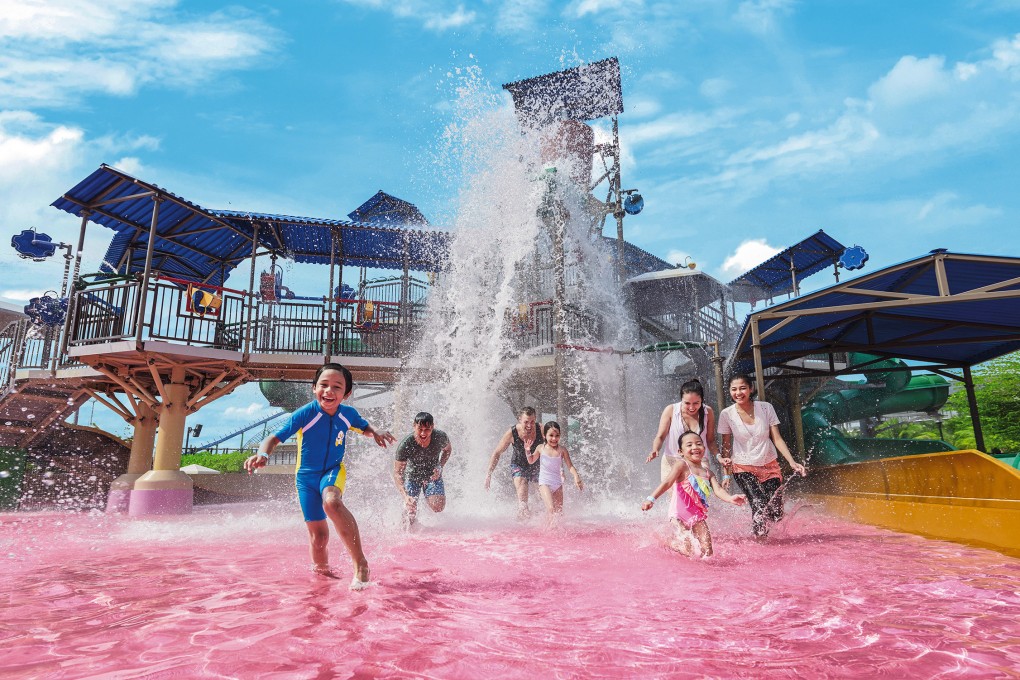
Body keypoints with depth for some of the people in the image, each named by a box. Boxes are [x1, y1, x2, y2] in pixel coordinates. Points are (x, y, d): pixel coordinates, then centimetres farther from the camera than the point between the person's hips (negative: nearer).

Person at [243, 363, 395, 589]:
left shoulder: (349, 414, -11)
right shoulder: (304, 414, -20)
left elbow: (364, 427, 11)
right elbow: (275, 438, -20)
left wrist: (376, 434, -12)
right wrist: (263, 454, -42)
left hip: (333, 470, 0)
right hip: (306, 476, 0)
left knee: (331, 502, -35)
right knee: (318, 536, 0)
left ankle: (360, 563, -29)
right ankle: (322, 571, 32)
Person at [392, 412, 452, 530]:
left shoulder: (440, 437, -23)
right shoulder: (405, 445, -30)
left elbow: (448, 449, 2)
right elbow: (397, 473, -27)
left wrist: (440, 466, -14)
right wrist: (405, 495, -41)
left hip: (432, 476, 1)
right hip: (412, 476, -1)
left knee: (438, 507, -18)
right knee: (410, 511, -13)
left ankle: (427, 499, 17)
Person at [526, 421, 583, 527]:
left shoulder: (562, 450, -3)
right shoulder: (541, 448, -2)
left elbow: (570, 466, -1)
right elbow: (531, 461, 14)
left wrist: (576, 476, -18)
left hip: (558, 484, 2)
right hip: (545, 483, -2)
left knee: (559, 511, 6)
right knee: (551, 508, -19)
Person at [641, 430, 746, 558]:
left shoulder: (708, 473, 10)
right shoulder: (682, 465, -8)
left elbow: (718, 489, -3)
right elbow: (667, 483, -17)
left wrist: (730, 498, -26)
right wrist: (651, 499, -30)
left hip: (697, 515, 6)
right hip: (679, 514, -6)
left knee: (706, 547, -2)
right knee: (685, 546, -14)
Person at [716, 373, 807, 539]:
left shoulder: (766, 408, -5)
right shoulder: (727, 414, -8)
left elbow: (777, 439, -2)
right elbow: (726, 445, 2)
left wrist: (792, 462, -11)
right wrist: (725, 463, -13)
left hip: (770, 466, 2)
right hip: (743, 468, -2)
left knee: (776, 515, -3)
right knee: (760, 507, -22)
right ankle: (759, 539, 7)